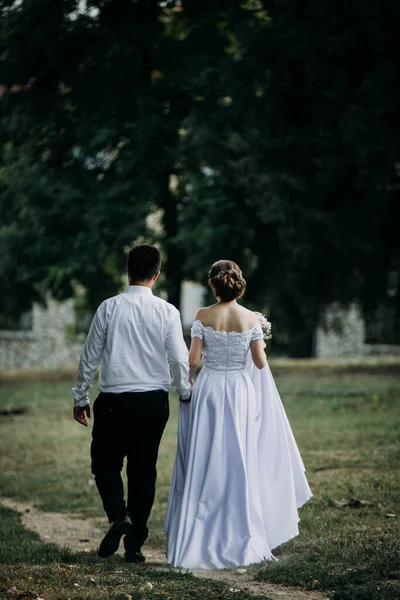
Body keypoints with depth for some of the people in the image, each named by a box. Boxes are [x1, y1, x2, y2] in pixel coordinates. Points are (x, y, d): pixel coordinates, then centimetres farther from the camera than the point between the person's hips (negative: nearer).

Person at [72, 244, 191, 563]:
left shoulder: (109, 308, -5)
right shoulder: (167, 312, -5)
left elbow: (90, 356, 0)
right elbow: (179, 359, -3)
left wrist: (81, 397, 12)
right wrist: (186, 393, 15)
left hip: (113, 401, -1)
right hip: (154, 401, 1)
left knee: (105, 462, 14)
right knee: (143, 470, 10)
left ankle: (119, 514, -12)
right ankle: (134, 544, 11)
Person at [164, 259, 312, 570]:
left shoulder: (203, 317, -5)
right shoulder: (251, 319, -5)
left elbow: (193, 360, -7)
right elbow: (260, 362, -3)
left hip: (208, 392, 0)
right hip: (240, 394, 0)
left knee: (205, 465, 6)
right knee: (239, 464, 8)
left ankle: (197, 540, 6)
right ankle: (240, 540, 11)